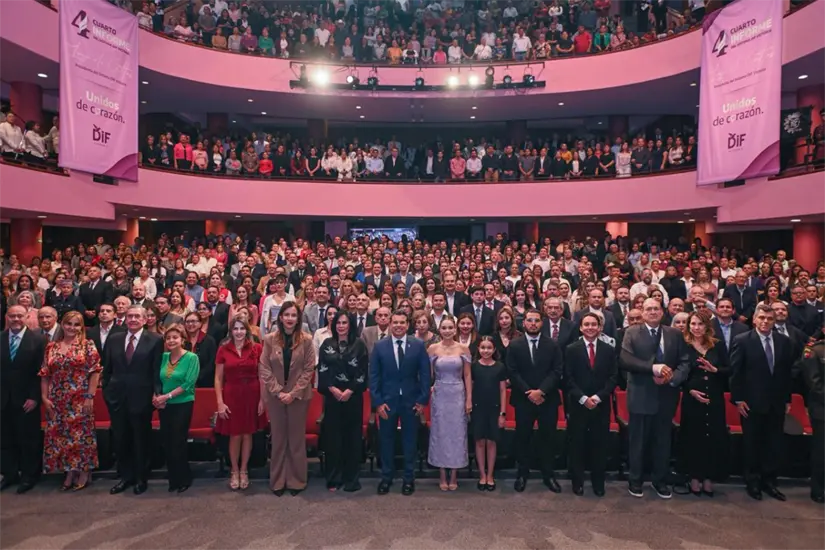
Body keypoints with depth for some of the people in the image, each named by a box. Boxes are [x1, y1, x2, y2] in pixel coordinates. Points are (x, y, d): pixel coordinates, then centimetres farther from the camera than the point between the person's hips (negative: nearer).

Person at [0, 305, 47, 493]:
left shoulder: (38, 340, -7)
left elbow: (41, 372, -8)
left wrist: (34, 397, -12)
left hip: (26, 399, -3)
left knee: (28, 439, 7)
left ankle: (28, 476, 20)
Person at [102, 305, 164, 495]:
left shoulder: (155, 340, -4)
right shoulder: (113, 339, 8)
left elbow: (157, 370, -6)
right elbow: (107, 368, 12)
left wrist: (157, 393, -14)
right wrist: (106, 390, 6)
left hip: (141, 398, -3)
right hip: (117, 397, 4)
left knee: (141, 440, 9)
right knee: (120, 440, 13)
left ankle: (141, 478, 24)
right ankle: (125, 476, 30)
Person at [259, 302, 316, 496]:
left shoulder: (306, 340, -4)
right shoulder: (269, 339, -1)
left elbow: (309, 369, -5)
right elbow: (264, 369, -2)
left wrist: (293, 393, -12)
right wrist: (278, 392, -11)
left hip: (298, 395, -1)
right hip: (275, 396, 1)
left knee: (296, 438, 7)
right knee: (278, 438, 9)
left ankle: (296, 480, 19)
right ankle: (278, 480, 21)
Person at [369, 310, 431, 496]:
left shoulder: (419, 345, -3)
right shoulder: (379, 346, -2)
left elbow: (425, 374, -1)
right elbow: (374, 376, -2)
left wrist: (423, 400, -6)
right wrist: (377, 402, -8)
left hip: (411, 401, 0)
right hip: (387, 401, 0)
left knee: (410, 440, 11)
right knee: (386, 440, 11)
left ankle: (409, 478, 25)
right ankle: (386, 477, 27)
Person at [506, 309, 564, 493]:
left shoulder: (553, 345, 2)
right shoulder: (514, 345, 0)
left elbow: (557, 372, -4)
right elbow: (512, 373, -4)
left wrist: (541, 391, -15)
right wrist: (529, 392, -13)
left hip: (548, 399, 1)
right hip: (523, 400, 0)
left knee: (547, 438, 9)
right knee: (522, 438, 8)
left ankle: (548, 474, 23)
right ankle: (522, 474, 21)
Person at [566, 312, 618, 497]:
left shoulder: (609, 350, 5)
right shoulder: (571, 349, 0)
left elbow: (613, 377, 0)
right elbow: (568, 379, -4)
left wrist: (598, 397, -11)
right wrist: (583, 398, -13)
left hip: (601, 405, 1)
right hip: (578, 405, -1)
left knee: (599, 444, 8)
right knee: (577, 444, 5)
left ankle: (598, 482, 23)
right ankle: (578, 482, 18)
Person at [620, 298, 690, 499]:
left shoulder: (675, 334, 7)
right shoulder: (632, 333, -3)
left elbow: (685, 362, 2)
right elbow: (624, 360, -14)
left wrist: (673, 377, -16)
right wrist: (652, 367, -23)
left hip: (666, 395, 3)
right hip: (641, 396, -3)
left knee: (663, 441, 13)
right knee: (638, 440, 8)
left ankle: (660, 481, 30)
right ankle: (635, 481, 24)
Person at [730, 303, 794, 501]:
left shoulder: (784, 341, 5)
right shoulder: (742, 341, -7)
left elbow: (788, 372, 9)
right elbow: (735, 372, -7)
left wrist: (788, 399, 7)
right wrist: (738, 399, -10)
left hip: (777, 403, 4)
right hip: (752, 403, -3)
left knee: (774, 445, 10)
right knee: (752, 445, 8)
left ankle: (769, 481, 24)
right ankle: (753, 482, 21)